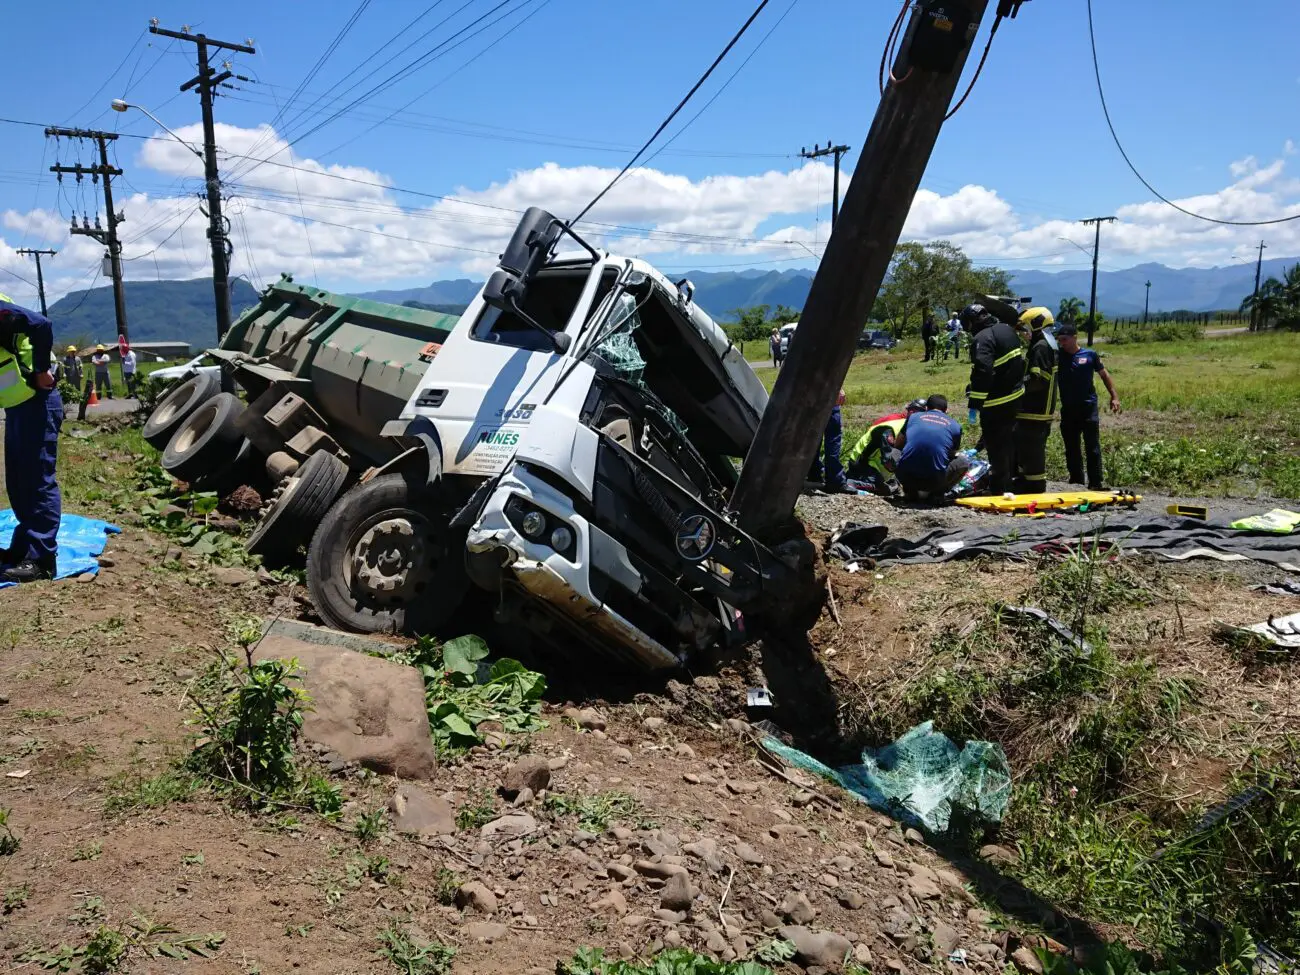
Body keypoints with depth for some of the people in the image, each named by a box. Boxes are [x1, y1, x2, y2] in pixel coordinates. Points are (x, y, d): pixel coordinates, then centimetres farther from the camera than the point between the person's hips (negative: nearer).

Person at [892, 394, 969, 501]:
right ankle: (936, 493, 10)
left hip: (905, 478, 1)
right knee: (964, 460, 24)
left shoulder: (913, 416, 15)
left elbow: (897, 445, 27)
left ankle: (910, 491, 18)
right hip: (934, 482, -1)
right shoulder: (955, 426, 12)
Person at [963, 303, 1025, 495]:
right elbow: (1020, 361, 20)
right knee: (1009, 440, 24)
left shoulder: (982, 339, -21)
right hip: (1016, 395, 9)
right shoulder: (1007, 329, 8)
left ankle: (999, 489, 4)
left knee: (996, 446, -1)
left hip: (996, 403, -9)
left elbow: (982, 373, -29)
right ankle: (1010, 476, 39)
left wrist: (974, 403, -25)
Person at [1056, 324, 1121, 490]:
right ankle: (1076, 482, 21)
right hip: (1068, 409, 3)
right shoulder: (1058, 355, 4)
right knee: (1071, 449, 11)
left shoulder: (1090, 354, 0)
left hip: (1088, 408, -3)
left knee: (1092, 448, -2)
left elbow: (1104, 374, 7)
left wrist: (1114, 396, 1)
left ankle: (1095, 484, 1)